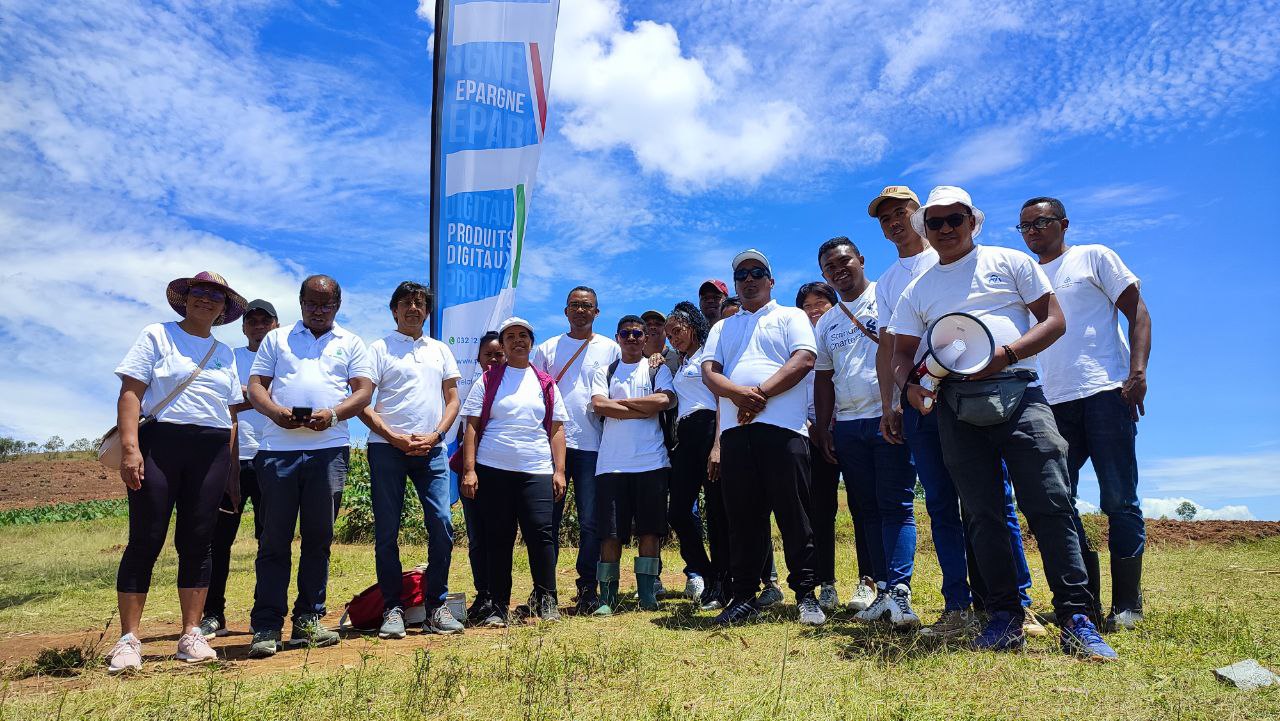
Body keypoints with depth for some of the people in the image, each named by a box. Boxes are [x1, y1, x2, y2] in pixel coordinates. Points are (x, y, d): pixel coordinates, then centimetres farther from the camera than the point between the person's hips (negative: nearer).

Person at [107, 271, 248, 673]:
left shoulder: (225, 354, 18)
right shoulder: (157, 336, 6)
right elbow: (130, 393, -4)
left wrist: (230, 465, 10)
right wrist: (130, 447, -15)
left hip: (211, 451, 4)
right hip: (160, 444, -3)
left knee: (197, 542, 3)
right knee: (146, 540, -4)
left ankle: (191, 635, 9)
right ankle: (128, 639, 4)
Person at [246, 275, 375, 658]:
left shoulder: (351, 343, 14)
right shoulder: (276, 339, 17)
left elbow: (364, 391, 5)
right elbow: (255, 385, 10)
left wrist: (332, 414, -14)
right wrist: (275, 411, -11)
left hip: (328, 447, 0)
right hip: (277, 447, 0)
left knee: (318, 536, 4)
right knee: (275, 537, 0)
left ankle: (308, 619, 13)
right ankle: (266, 626, 5)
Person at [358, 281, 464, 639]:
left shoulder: (440, 350, 17)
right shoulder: (379, 348, 6)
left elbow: (452, 399, 13)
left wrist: (434, 436, -3)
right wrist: (393, 437, -11)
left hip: (432, 449, 2)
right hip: (387, 449, -2)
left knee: (442, 524, -5)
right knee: (386, 531, 0)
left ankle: (436, 607, 5)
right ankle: (393, 609, 9)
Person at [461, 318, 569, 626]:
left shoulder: (546, 383, 14)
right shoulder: (487, 381, 9)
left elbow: (556, 429, 12)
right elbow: (471, 427, 5)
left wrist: (559, 470, 2)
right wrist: (469, 470, -4)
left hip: (537, 471, 1)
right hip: (492, 470, 0)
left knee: (541, 533, -9)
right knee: (498, 539, 3)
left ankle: (546, 599, 3)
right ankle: (497, 607, 13)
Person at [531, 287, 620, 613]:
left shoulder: (611, 349, 10)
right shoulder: (547, 349, 12)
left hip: (592, 445, -1)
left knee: (590, 521, -1)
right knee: (548, 519, 3)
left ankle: (587, 587, 11)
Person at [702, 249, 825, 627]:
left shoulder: (790, 317, 14)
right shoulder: (722, 328, 25)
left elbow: (804, 359, -4)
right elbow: (708, 371, 10)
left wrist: (761, 393, -13)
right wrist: (737, 392, -12)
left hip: (782, 426, -4)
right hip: (734, 429, 4)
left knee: (793, 513, -3)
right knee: (741, 516, 5)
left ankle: (806, 594, 6)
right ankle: (744, 596, 12)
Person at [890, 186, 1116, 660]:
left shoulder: (1011, 262, 12)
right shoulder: (918, 289, 19)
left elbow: (1054, 321, 5)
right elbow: (902, 352, 16)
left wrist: (1005, 354, -12)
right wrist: (911, 383, -7)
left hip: (1017, 391, -2)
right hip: (955, 403, 3)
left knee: (1050, 504, -10)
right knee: (982, 514, 3)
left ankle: (1076, 620, -4)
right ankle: (1005, 617, 10)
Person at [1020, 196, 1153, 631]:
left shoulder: (1093, 257, 7)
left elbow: (1137, 312, 2)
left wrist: (1137, 372, -12)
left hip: (1105, 393, -4)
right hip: (1052, 403, 5)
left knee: (1120, 501, -3)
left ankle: (1127, 604, 6)